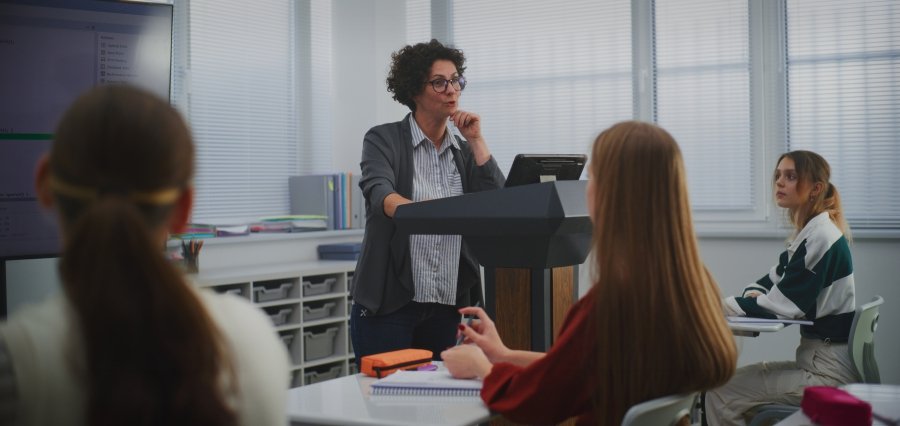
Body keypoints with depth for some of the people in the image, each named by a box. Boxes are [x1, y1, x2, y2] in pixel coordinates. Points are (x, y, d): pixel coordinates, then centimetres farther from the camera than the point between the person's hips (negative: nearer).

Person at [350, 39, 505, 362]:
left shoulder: (463, 150, 12)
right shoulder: (383, 139, -4)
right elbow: (379, 194, -23)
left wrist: (475, 140, -4)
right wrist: (413, 210, -45)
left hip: (447, 305, 5)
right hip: (388, 302, -5)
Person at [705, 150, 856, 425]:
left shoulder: (821, 237, -18)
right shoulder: (810, 234, 13)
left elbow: (784, 305, -21)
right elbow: (771, 282, 16)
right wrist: (753, 295, -8)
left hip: (830, 369, -10)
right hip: (821, 357, 10)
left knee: (721, 394, -11)